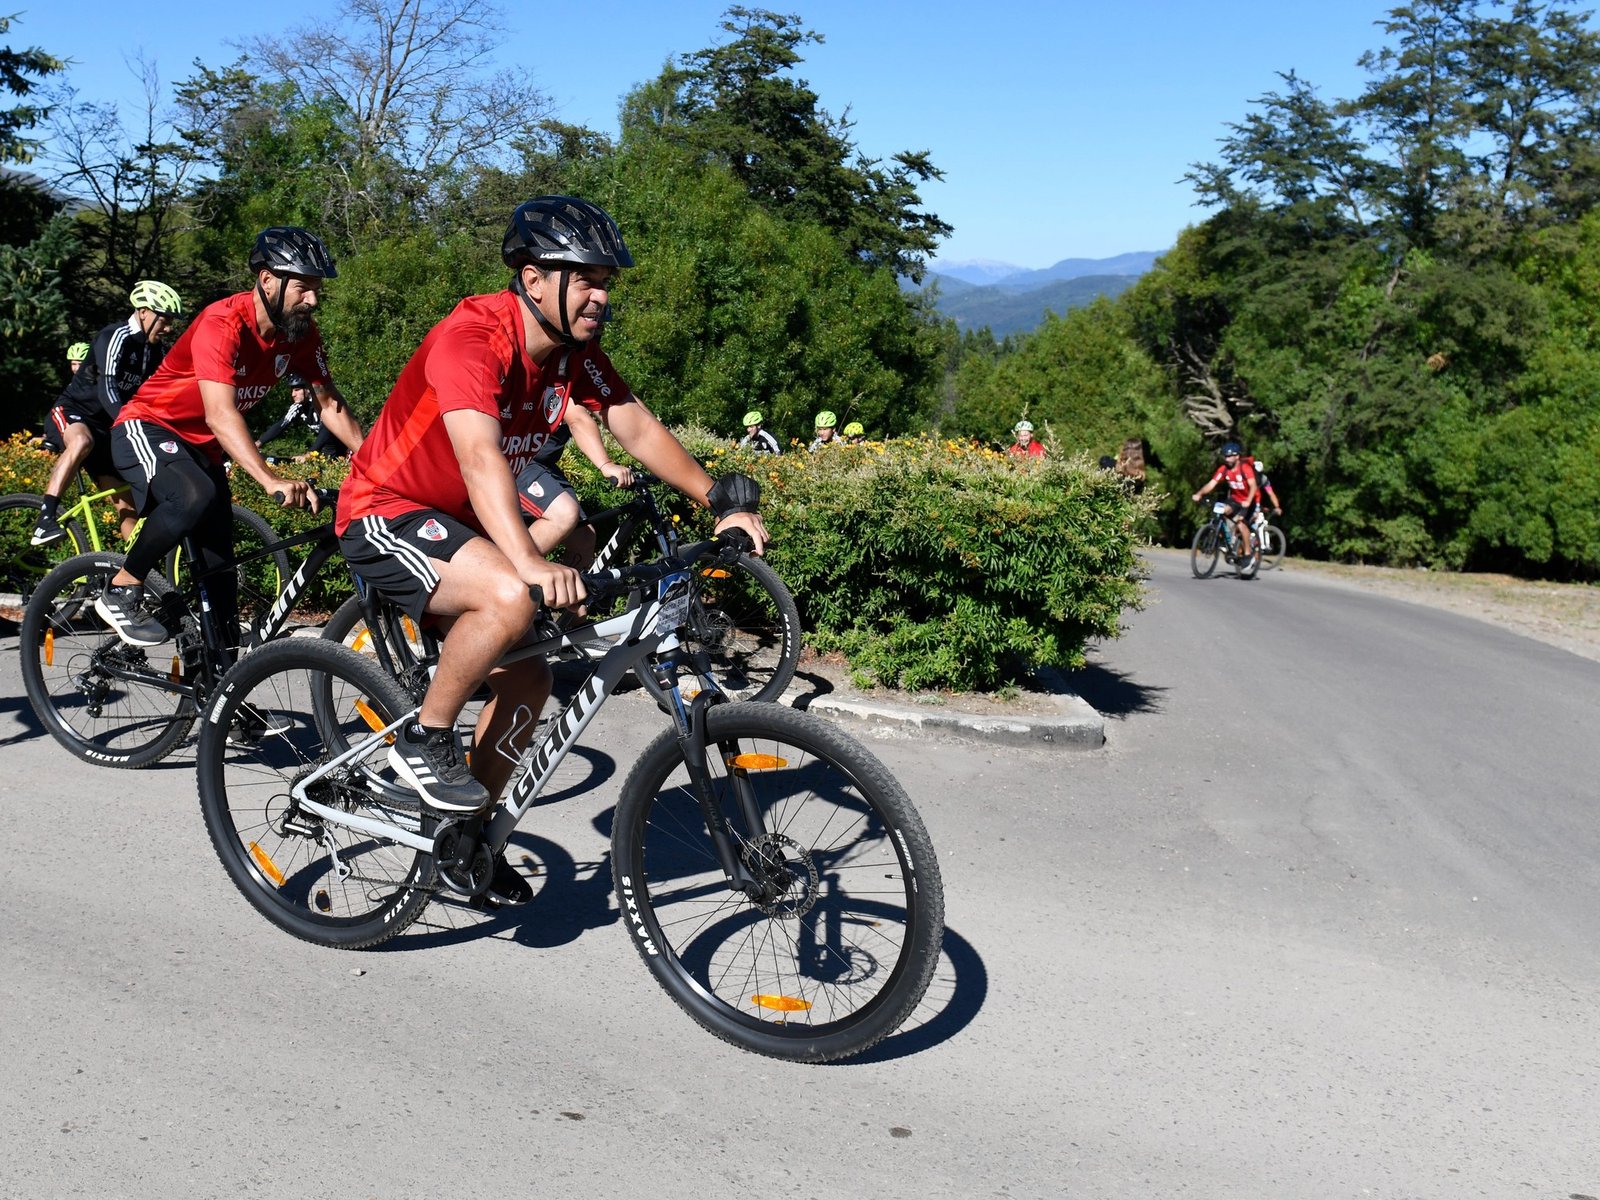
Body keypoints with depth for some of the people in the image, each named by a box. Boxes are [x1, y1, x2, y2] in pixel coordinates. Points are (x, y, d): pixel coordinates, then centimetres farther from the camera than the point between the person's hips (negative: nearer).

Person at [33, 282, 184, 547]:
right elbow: (107, 390, -31)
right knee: (82, 441, -42)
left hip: (105, 427, 7)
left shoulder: (155, 351, 5)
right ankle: (45, 521, -42)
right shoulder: (116, 337, -18)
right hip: (72, 412, -7)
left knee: (129, 508, -2)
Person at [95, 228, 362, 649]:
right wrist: (271, 481, -52)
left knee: (220, 565, 1)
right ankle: (121, 593, -16)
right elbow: (220, 414, -40)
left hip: (201, 446, 7)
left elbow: (331, 405, -3)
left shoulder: (301, 334, -9)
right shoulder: (222, 324, -29)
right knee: (196, 497, -36)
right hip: (146, 429, -7)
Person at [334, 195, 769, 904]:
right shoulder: (472, 336, -27)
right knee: (509, 597, -34)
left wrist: (724, 501, -14)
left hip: (454, 520, 8)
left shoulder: (574, 350, -3)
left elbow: (638, 428, -3)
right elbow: (481, 457, -41)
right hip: (383, 513, -8)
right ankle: (423, 743, -12)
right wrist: (530, 562, -55)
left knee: (529, 675, 3)